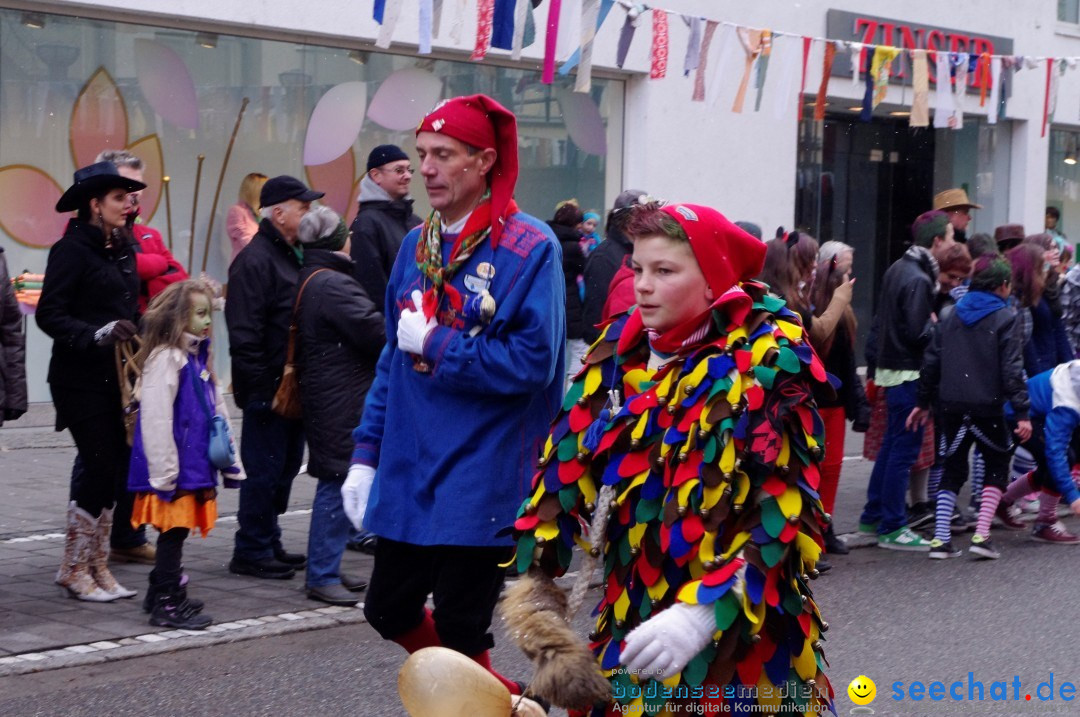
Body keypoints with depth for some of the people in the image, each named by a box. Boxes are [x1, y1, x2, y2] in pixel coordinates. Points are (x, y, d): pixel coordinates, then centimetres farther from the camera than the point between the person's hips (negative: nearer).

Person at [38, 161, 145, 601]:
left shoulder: (122, 249, 13)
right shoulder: (72, 249, -10)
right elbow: (50, 315, -15)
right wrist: (97, 334, -26)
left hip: (118, 379, 7)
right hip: (82, 380, -7)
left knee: (114, 471, 8)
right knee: (100, 469, -7)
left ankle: (98, 567, 18)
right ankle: (74, 570, 6)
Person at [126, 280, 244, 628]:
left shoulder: (196, 357, 16)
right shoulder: (165, 358, -15)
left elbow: (216, 411, 21)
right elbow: (156, 420, -21)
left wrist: (229, 460, 19)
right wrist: (165, 472, -22)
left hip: (194, 466, 9)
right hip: (174, 469, -9)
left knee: (176, 532, 16)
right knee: (173, 531, -3)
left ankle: (162, 594, 27)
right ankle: (166, 604, 3)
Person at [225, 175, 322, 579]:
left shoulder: (291, 256, 16)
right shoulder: (254, 261, -15)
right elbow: (244, 334, -20)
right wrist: (257, 385, -21)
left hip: (290, 388, 10)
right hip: (267, 390, -10)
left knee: (283, 468, 15)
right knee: (264, 470, -3)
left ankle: (268, 543, 25)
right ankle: (252, 552, 5)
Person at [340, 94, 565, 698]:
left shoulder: (530, 248, -11)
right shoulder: (418, 245, 9)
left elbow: (533, 362, -20)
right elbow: (393, 357, 14)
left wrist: (434, 344, -14)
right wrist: (366, 454, 9)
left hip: (480, 483, -7)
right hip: (407, 475, 7)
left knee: (460, 634, 0)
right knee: (390, 611, 15)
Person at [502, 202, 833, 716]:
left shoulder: (765, 365, -12)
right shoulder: (623, 350, 4)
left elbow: (786, 516, -19)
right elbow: (570, 464, 8)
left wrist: (705, 613, -29)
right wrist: (535, 573, 0)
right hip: (630, 624, 5)